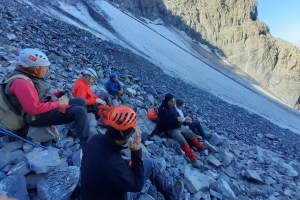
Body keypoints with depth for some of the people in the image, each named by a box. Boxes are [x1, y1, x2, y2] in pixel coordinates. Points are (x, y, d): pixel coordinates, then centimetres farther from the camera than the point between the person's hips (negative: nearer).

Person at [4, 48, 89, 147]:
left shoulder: (30, 76, 9)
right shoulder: (21, 82, -22)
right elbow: (34, 109, -29)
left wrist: (59, 94, 3)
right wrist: (59, 103, -21)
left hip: (46, 107, 10)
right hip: (38, 117, -10)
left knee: (80, 101, 8)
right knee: (80, 111, -24)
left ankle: (83, 129, 14)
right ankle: (86, 146, -19)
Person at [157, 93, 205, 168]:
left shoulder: (172, 106, 3)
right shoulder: (162, 109, -20)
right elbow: (165, 122, -25)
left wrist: (179, 118, -6)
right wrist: (176, 119, -29)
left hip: (178, 126, 8)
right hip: (171, 129, -8)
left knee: (190, 133, 10)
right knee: (182, 140, -25)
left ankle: (199, 146, 33)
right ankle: (192, 157, -17)